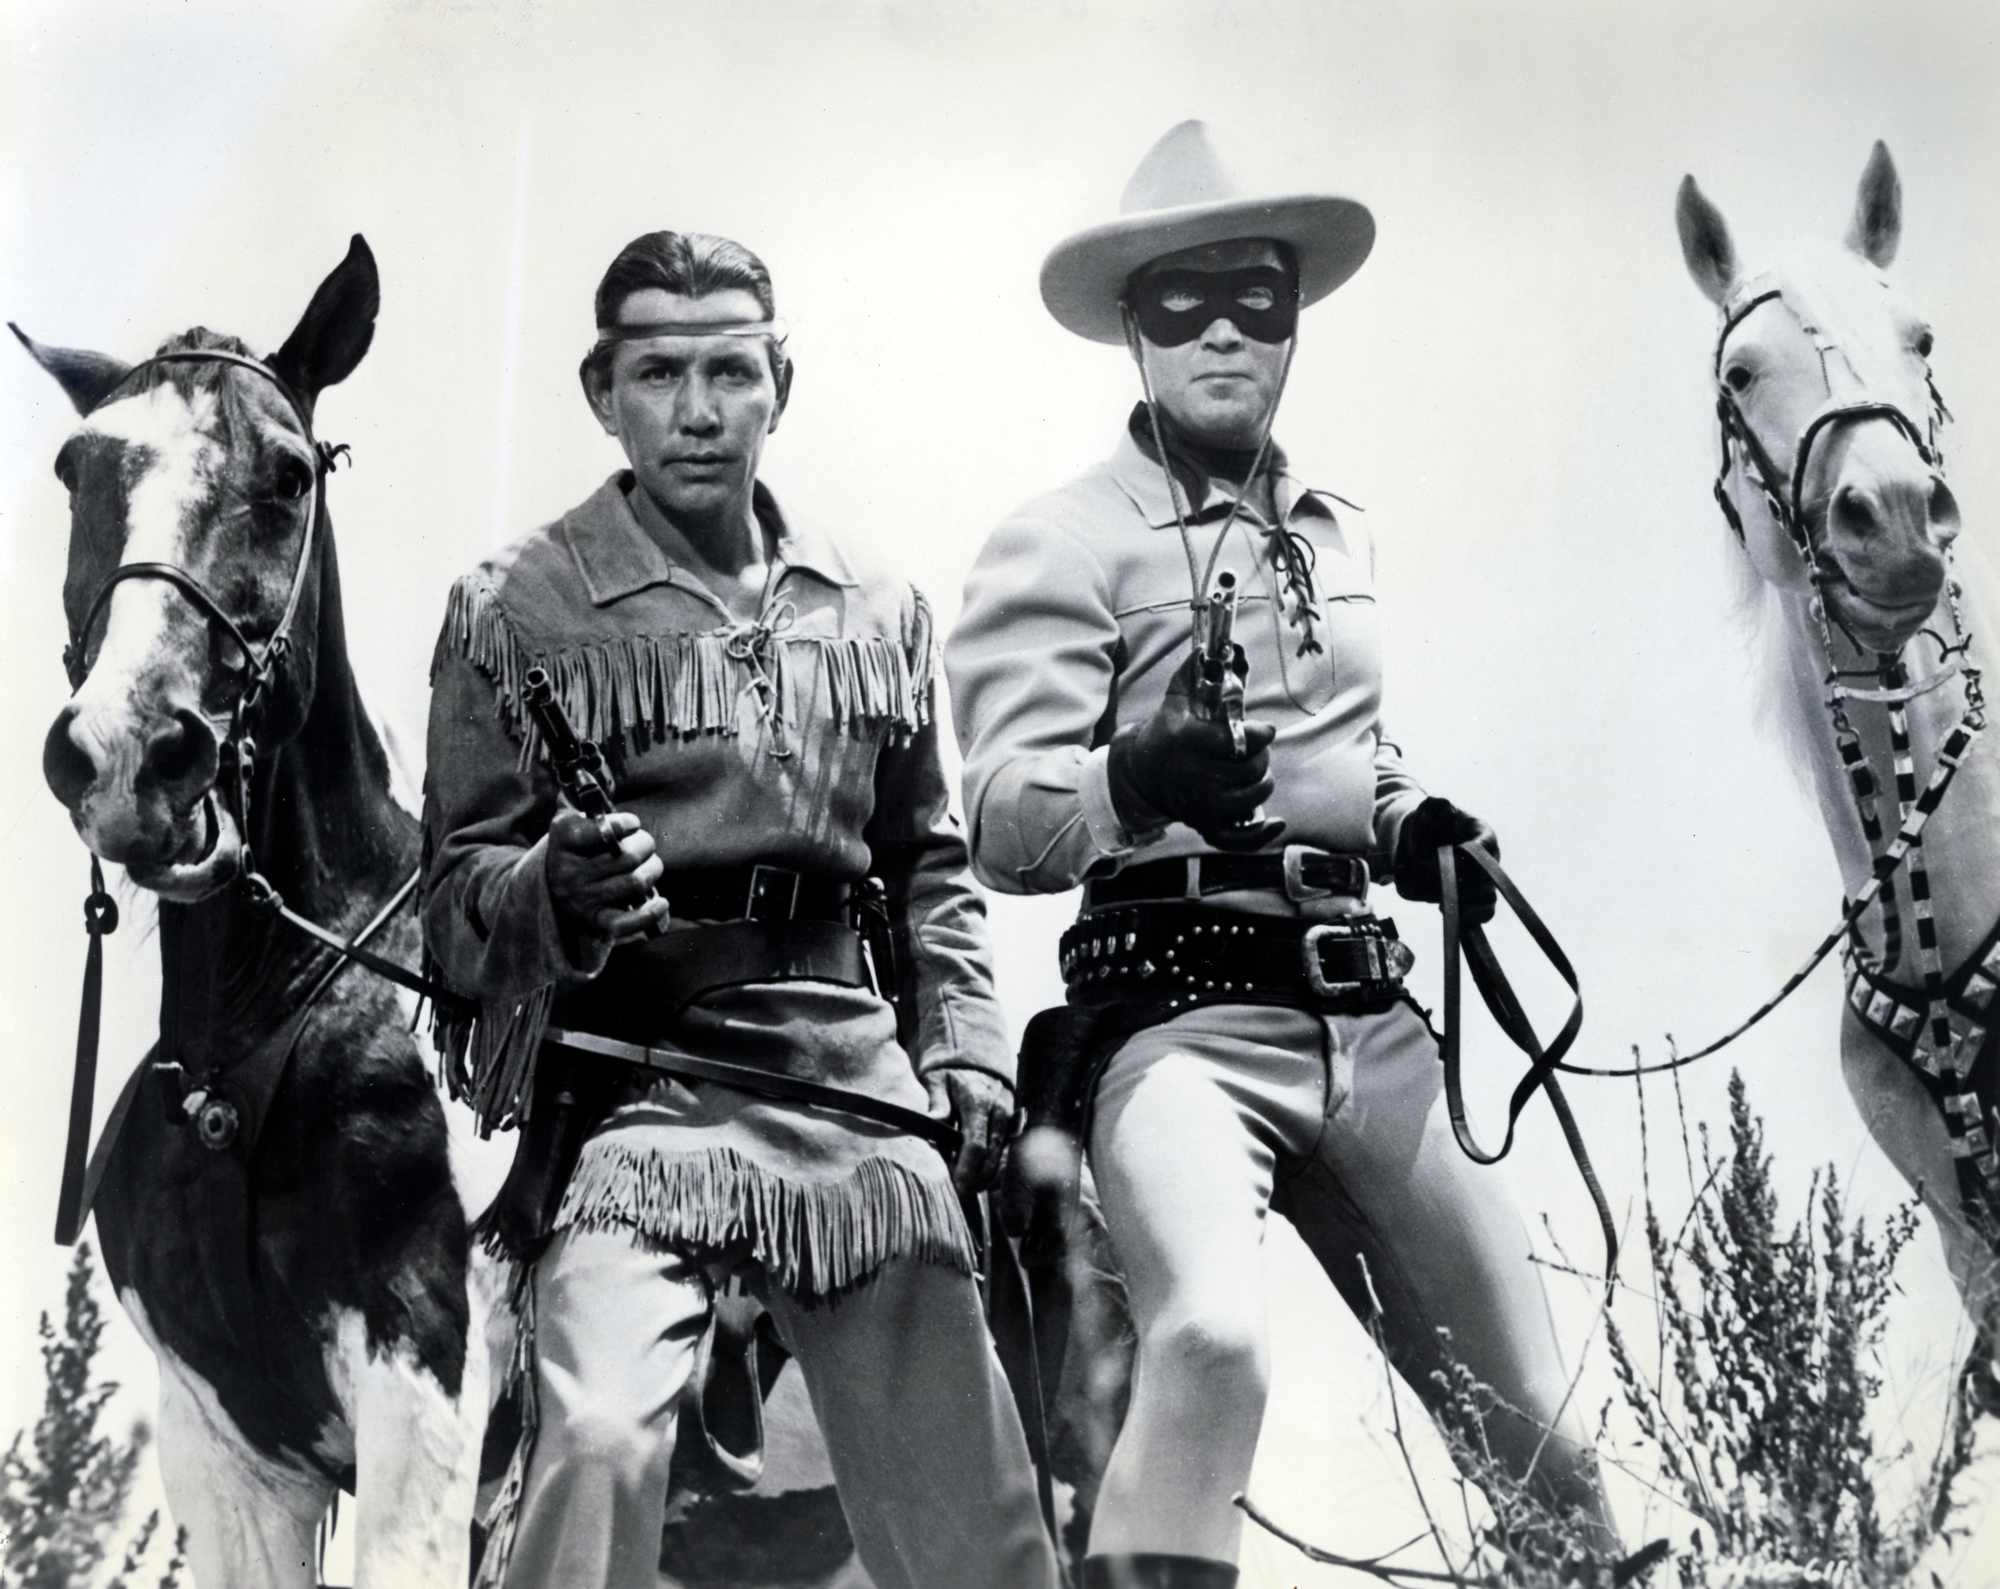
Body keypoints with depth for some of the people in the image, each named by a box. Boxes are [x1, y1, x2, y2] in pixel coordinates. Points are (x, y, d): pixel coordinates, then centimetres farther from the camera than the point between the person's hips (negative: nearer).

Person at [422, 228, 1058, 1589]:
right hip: (638, 1087, -3)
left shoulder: (878, 611, 13)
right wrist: (554, 890, -21)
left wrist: (969, 1052, 7)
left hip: (857, 1077, 4)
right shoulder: (517, 607, 2)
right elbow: (457, 895, 1)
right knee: (599, 1440, -26)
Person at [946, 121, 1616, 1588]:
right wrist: (1137, 783, -33)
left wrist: (1413, 820, 8)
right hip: (1186, 1017, -6)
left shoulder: (1341, 534, 17)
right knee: (1212, 1334, -33)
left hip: (1370, 1018, 6)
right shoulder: (1063, 543, -3)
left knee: (1530, 1406, 11)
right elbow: (1003, 824, -13)